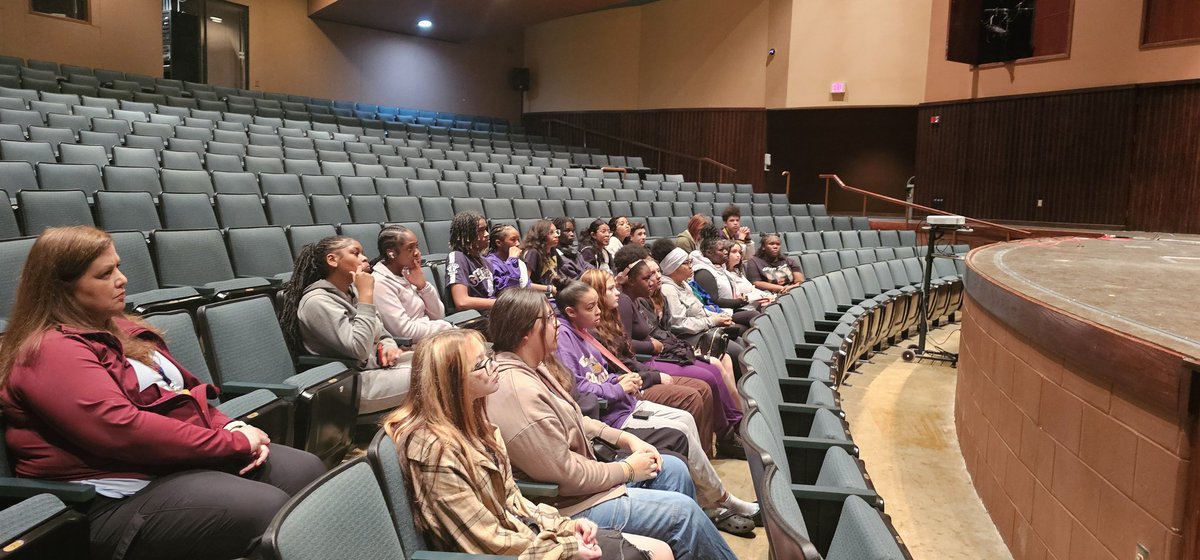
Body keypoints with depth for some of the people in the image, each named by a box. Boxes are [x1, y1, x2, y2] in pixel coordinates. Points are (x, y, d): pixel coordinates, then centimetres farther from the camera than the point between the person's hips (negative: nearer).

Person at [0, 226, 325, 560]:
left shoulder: (118, 329, 19)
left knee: (305, 470, -7)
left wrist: (231, 428, -2)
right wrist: (233, 442, -20)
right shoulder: (51, 352, -12)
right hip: (123, 496, -9)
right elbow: (123, 429, -25)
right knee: (268, 510, -28)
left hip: (183, 457, 10)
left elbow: (182, 392, 19)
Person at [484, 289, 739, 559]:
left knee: (673, 469, 10)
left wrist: (626, 439, 4)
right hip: (565, 505, -10)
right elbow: (566, 476, -25)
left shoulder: (530, 367, 2)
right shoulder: (518, 391, -30)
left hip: (581, 471, 10)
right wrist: (628, 469, -12)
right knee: (682, 509, -9)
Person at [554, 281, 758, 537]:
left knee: (685, 419, 2)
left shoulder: (580, 331, 11)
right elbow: (573, 385, -29)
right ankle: (723, 501, 8)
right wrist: (618, 389, -18)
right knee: (681, 431, -12)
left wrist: (619, 380, 0)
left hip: (622, 401, 10)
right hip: (606, 416, -10)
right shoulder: (562, 335, -19)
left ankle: (713, 508, 5)